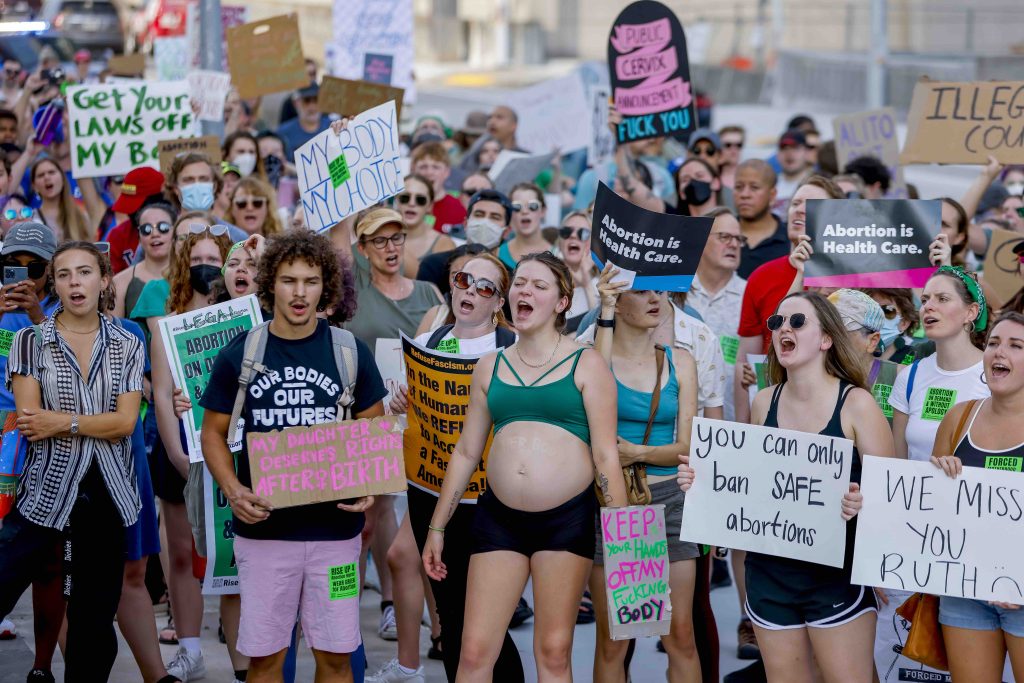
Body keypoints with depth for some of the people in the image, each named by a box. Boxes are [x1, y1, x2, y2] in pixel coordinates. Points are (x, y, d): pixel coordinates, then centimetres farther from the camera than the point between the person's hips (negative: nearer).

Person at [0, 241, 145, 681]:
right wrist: (101, 422, -10)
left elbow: (127, 421, -5)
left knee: (95, 618, 8)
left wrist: (63, 421, -15)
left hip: (106, 491, 2)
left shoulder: (127, 347, 7)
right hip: (46, 491, -2)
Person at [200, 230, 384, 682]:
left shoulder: (351, 352, 1)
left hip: (335, 527, 0)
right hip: (263, 527, 0)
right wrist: (234, 491, -11)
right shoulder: (239, 355, 0)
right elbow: (214, 433, 7)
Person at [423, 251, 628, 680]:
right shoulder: (490, 367, 12)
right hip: (499, 517, 3)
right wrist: (437, 527, 15)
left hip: (568, 519, -3)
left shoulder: (586, 365, 2)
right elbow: (466, 453, 16)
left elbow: (605, 456, -1)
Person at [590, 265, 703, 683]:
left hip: (668, 501, 3)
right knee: (611, 637, 3)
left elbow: (686, 446, 3)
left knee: (680, 634, 2)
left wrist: (638, 452, -14)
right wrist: (606, 316, -27)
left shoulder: (680, 363, 7)